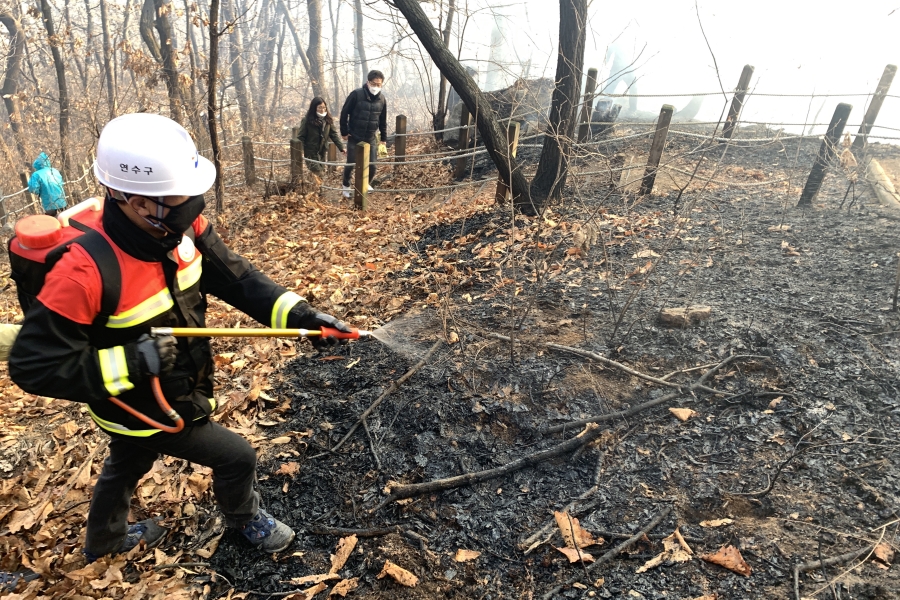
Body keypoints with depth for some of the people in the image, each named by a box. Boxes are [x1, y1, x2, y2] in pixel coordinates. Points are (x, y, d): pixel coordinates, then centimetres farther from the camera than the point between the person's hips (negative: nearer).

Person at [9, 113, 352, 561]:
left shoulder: (184, 227, -19)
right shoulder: (84, 271, -36)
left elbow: (234, 277, -13)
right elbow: (33, 367, -27)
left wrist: (296, 312, -24)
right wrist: (131, 362, -32)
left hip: (178, 388, 7)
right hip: (143, 412, -6)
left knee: (125, 467, 32)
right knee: (237, 457, 6)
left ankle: (104, 541, 63)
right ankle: (243, 518, 41)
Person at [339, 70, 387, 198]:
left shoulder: (382, 99, 0)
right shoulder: (356, 94, -14)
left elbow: (383, 121, 10)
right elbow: (344, 113, -8)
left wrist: (384, 139, 10)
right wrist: (344, 132, -7)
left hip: (371, 138, 3)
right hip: (354, 138, -3)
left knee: (372, 165, 2)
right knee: (351, 164, 3)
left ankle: (367, 184, 30)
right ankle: (346, 186, 27)